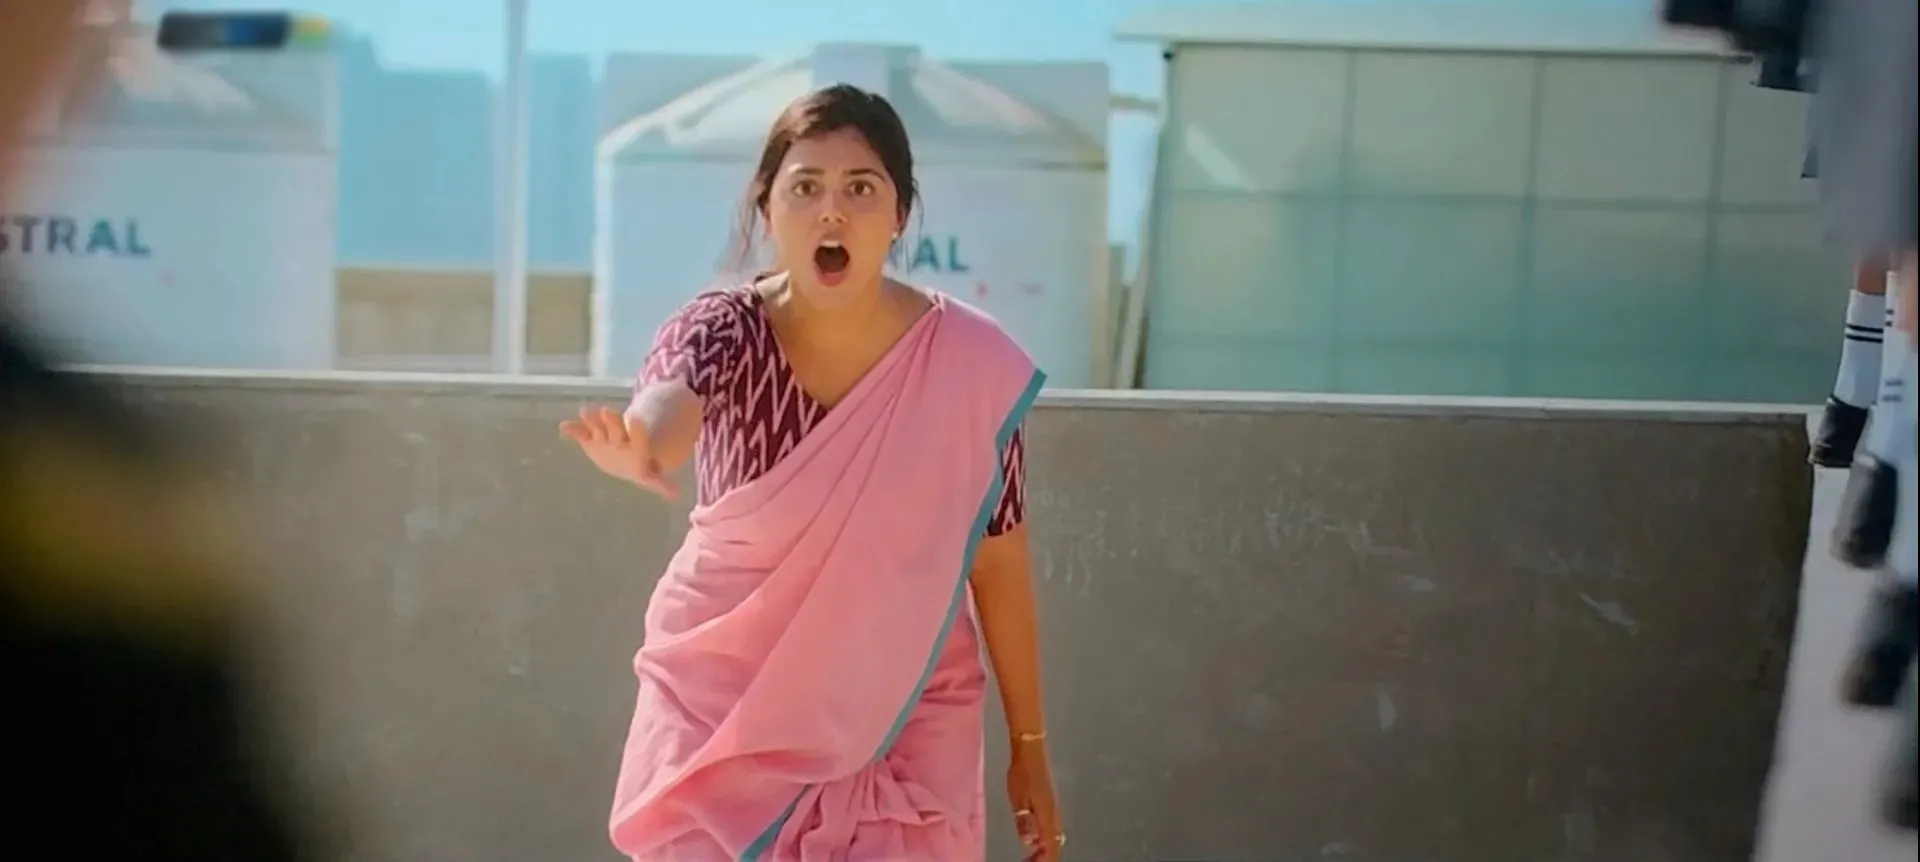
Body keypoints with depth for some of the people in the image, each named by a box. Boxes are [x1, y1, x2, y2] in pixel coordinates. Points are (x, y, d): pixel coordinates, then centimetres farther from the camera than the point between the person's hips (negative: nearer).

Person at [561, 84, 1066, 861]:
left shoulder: (970, 364, -10)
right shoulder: (723, 332, -13)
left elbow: (999, 566, -1)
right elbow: (668, 401, -38)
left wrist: (1029, 749, 4)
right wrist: (637, 446, -63)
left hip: (901, 726, 0)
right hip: (721, 716, 0)